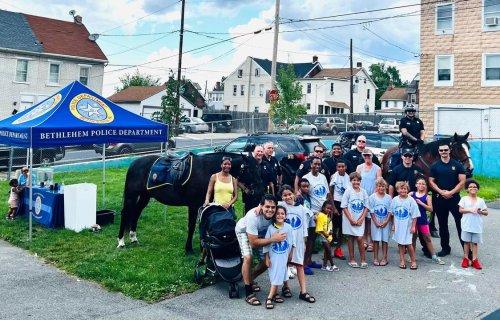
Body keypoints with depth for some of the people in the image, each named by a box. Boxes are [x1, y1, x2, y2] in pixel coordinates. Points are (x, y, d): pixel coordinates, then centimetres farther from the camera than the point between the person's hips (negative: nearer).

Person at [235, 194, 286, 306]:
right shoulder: (253, 216, -42)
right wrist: (273, 239, -43)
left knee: (266, 261, 5)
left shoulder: (275, 215, -30)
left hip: (260, 233, 5)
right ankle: (248, 294, -15)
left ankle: (249, 280, 32)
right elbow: (253, 243, -38)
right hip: (243, 231, -5)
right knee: (248, 257, -24)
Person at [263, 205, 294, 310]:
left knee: (278, 276, 2)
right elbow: (266, 243, -6)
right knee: (275, 276, 2)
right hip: (273, 256, -2)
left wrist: (291, 254, 8)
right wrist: (267, 258, -6)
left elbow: (292, 242, 5)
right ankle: (274, 294, 12)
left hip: (284, 256, 2)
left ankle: (270, 297, 7)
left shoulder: (288, 227, -5)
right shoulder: (270, 228, -10)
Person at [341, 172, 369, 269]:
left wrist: (361, 219, -7)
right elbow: (344, 207, -6)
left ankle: (363, 259, 5)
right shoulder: (348, 191, -5)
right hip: (350, 219, -1)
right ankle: (352, 259, 17)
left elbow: (366, 207, 5)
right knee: (351, 238, 7)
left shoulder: (363, 192, 3)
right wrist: (351, 219, -11)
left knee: (359, 238, -7)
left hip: (360, 220, 1)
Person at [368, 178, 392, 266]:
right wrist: (376, 222, -10)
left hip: (386, 222, 1)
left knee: (385, 240, 5)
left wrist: (386, 222, -11)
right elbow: (371, 211, -3)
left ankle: (384, 258, 13)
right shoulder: (372, 197, -3)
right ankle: (375, 258, 12)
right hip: (376, 222, -1)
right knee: (376, 240, 4)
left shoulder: (388, 197, -1)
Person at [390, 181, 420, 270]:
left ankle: (413, 261, 13)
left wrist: (413, 226, -9)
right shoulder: (395, 200, 0)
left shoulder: (411, 200, -10)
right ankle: (402, 261, 21)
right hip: (398, 226, 4)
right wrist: (393, 225, 8)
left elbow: (415, 215, -7)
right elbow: (392, 213, 9)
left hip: (407, 226, -4)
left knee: (408, 244, -4)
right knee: (400, 243, 11)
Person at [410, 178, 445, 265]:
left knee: (427, 238, 5)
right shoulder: (412, 194, 1)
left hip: (423, 220, -1)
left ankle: (434, 257, 11)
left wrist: (421, 203, -20)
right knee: (413, 238, 11)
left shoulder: (427, 196, -3)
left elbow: (430, 209, -11)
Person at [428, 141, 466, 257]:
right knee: (442, 225, 11)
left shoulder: (457, 165, 0)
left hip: (454, 198, -2)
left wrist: (451, 192, -15)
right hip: (439, 199, 2)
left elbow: (462, 181, -5)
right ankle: (445, 248, 22)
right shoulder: (435, 166, 5)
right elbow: (431, 182, 0)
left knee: (461, 224, -2)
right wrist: (441, 192, -14)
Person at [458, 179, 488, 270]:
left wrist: (480, 212, -14)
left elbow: (486, 212, 6)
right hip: (467, 225, -1)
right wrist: (470, 210, -18)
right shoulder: (464, 199, -1)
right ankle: (465, 259, 14)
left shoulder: (481, 200, 4)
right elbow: (460, 210, -6)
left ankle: (474, 260, 10)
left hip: (477, 226, 2)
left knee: (475, 242, 6)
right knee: (466, 241, 5)